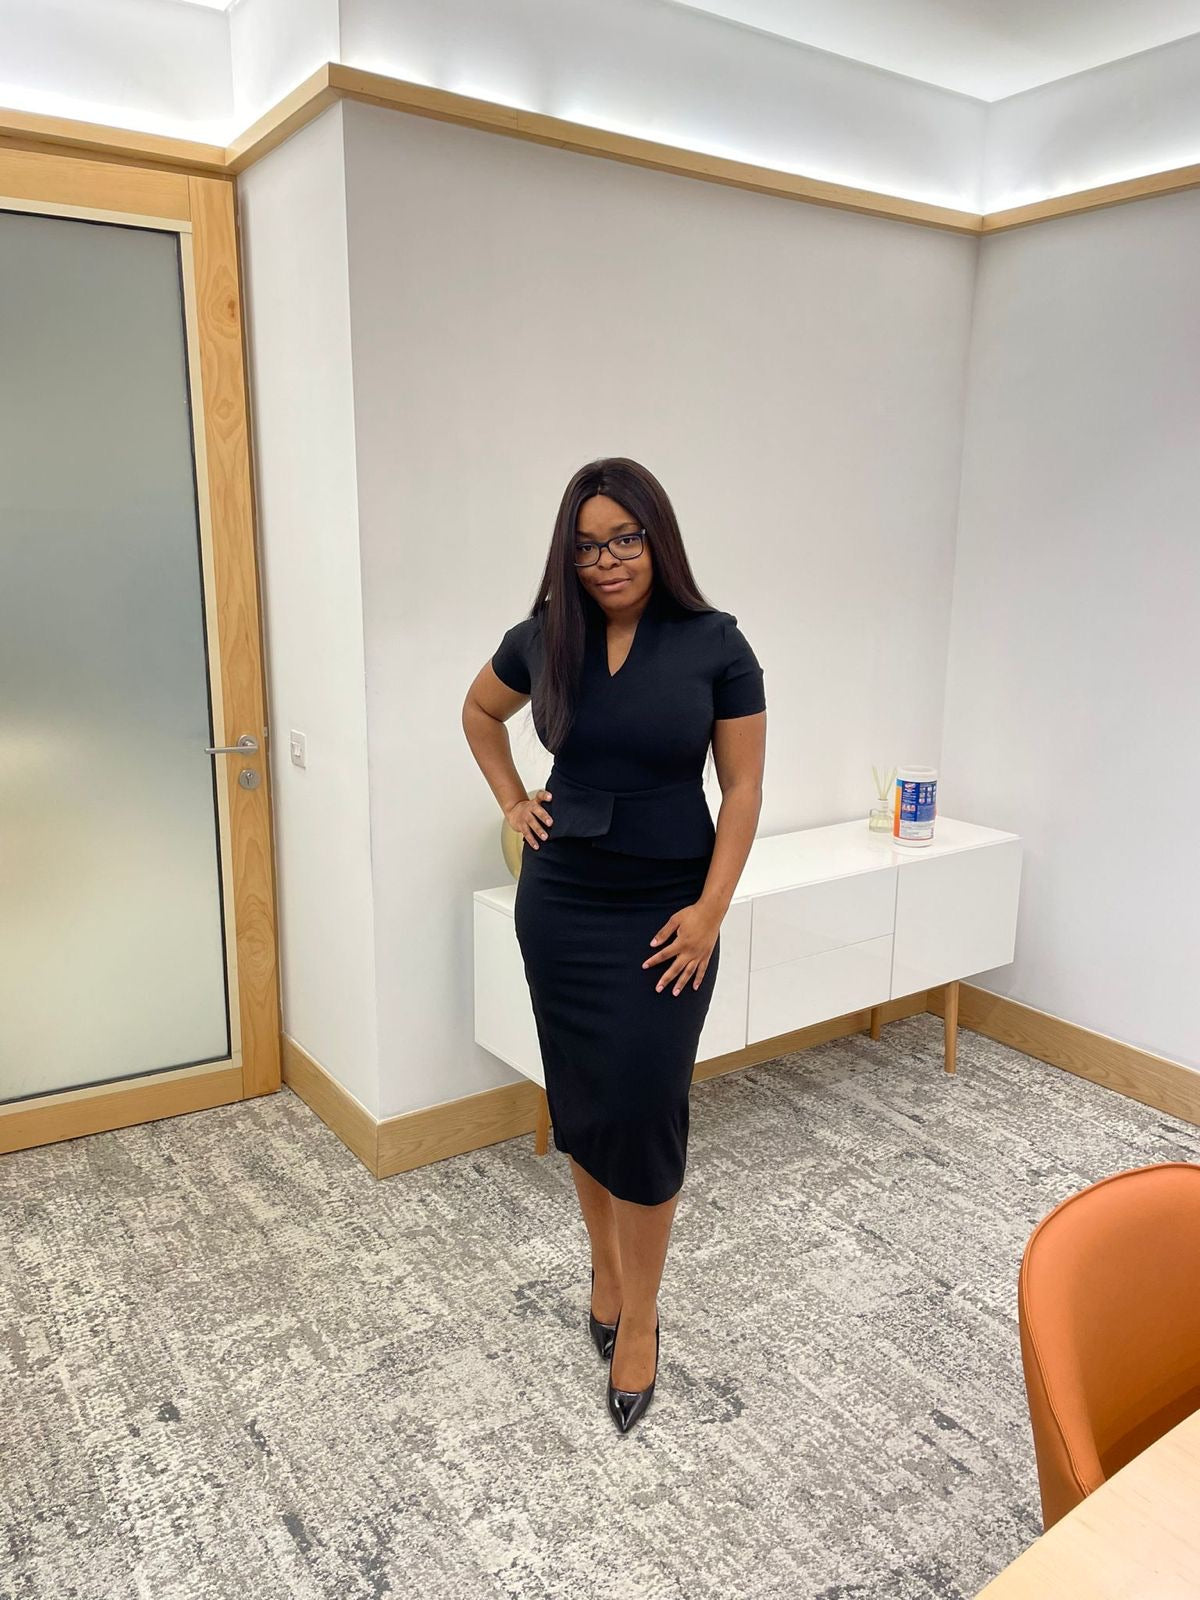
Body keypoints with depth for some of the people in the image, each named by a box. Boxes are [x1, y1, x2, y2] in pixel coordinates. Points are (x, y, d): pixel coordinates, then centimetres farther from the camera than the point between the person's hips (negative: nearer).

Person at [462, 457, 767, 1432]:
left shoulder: (714, 644, -8)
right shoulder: (545, 639, 0)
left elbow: (744, 785, -6)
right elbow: (480, 710, 20)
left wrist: (710, 909, -12)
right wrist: (512, 802, 9)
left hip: (663, 912, -3)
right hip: (560, 905, 3)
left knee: (642, 1109, -2)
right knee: (579, 1098, 13)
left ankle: (638, 1317, 17)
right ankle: (606, 1268, 35)